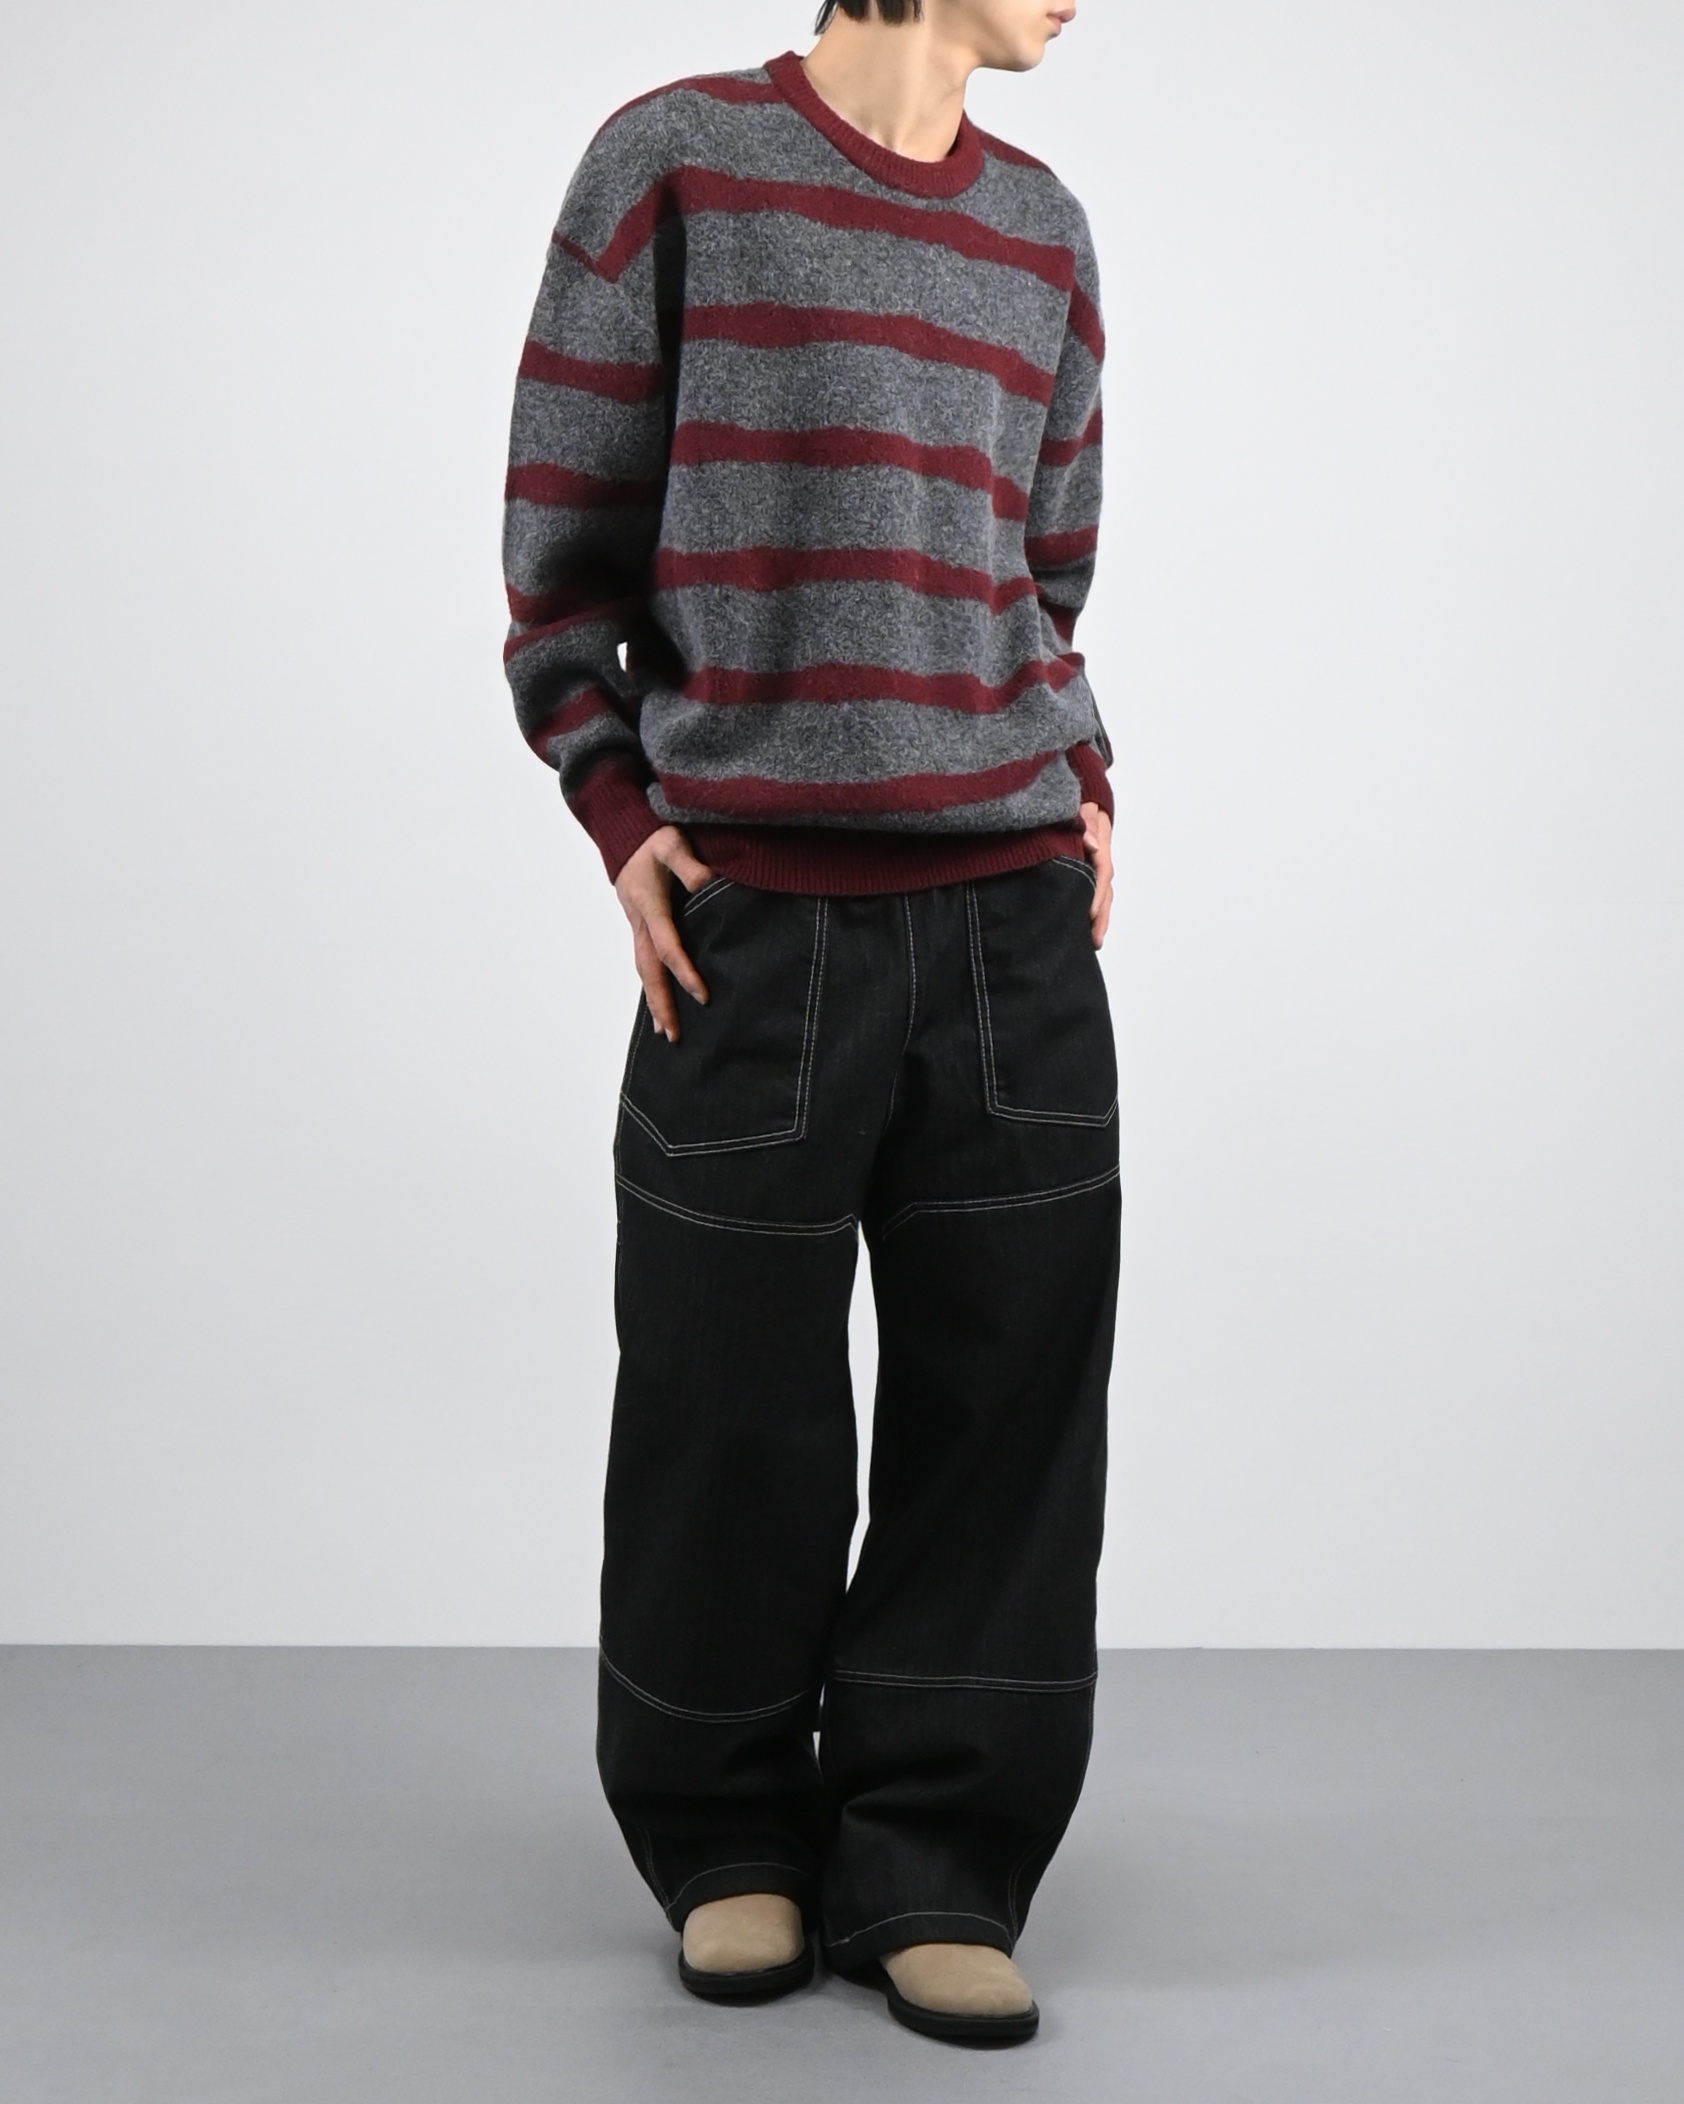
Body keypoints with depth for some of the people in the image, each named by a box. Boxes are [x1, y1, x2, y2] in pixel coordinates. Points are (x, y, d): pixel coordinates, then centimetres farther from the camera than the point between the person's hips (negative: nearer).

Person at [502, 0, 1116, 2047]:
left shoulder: (1041, 225, 14)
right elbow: (565, 530, 2)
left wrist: (1083, 791, 6)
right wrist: (619, 814, -6)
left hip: (1016, 923, 4)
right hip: (756, 922, -4)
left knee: (1005, 1400, 2)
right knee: (735, 1412, 4)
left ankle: (929, 1862, 15)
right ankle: (730, 1840, 23)